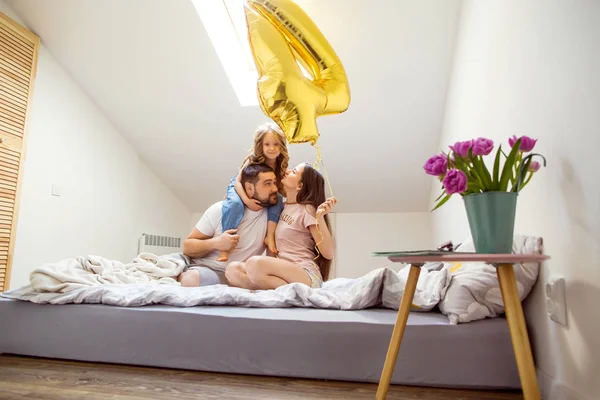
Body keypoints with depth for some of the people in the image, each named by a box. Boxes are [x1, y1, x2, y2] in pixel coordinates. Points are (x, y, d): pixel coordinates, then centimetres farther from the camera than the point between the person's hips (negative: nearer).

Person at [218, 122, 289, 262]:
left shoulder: (280, 165, -12)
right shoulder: (253, 160, -23)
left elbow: (282, 190, -7)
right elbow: (238, 182, -26)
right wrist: (247, 200, -42)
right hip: (240, 189, -4)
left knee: (278, 199, -25)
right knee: (235, 203, -36)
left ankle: (270, 236, -25)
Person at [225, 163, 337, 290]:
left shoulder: (307, 210, -5)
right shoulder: (283, 207, 16)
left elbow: (328, 254, -11)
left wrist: (320, 217, -19)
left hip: (307, 275, -7)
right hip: (284, 271, 8)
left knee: (255, 263, -32)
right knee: (232, 269, -11)